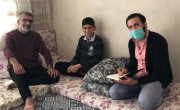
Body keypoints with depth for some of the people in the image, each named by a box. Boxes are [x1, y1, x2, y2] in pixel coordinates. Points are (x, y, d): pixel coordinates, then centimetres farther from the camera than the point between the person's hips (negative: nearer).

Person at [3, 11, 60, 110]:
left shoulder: (36, 36, 11)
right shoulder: (10, 35, 0)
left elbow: (45, 52, 3)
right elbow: (7, 49, -21)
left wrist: (50, 67, -17)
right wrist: (14, 62, -45)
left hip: (34, 67, 4)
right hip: (18, 68, -3)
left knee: (55, 76, -21)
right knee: (17, 70, -39)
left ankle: (18, 83, -24)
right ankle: (28, 99, -49)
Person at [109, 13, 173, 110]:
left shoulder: (158, 40, -22)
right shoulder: (132, 42, 2)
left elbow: (159, 72, -23)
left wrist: (137, 82, -29)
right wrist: (126, 69, -9)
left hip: (158, 78, -6)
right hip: (139, 76, 7)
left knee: (145, 101, -35)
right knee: (113, 92, -9)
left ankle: (159, 92, -1)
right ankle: (144, 91, 4)